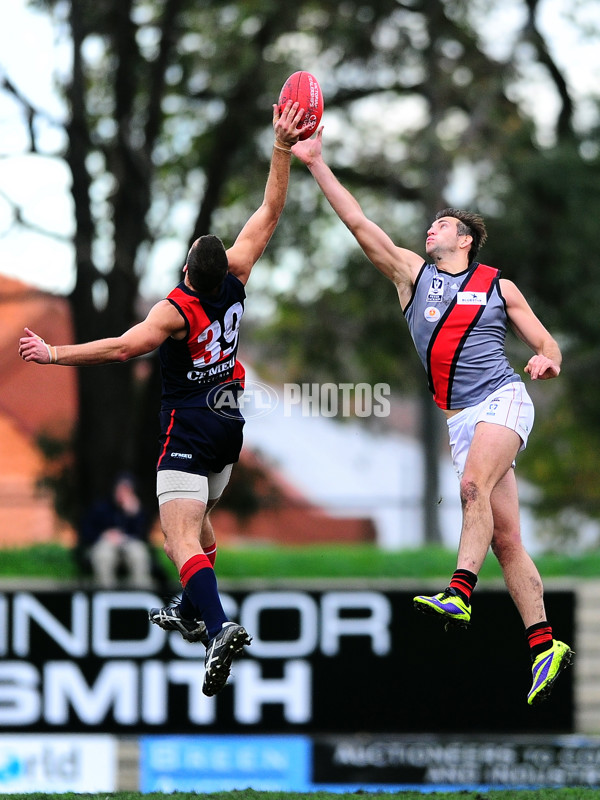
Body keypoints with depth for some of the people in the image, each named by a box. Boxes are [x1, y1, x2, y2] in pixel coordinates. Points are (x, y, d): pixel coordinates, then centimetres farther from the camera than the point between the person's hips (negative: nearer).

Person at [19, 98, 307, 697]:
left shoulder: (177, 310, -20)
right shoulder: (233, 282, -5)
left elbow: (123, 347, -30)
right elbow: (269, 214, 0)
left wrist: (54, 354, -25)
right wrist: (283, 151, 2)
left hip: (187, 431, -8)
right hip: (228, 424, 8)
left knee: (182, 541, -17)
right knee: (198, 518, 29)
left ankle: (220, 628, -37)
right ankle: (193, 614, 42)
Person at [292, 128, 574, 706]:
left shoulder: (499, 287, 10)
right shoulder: (412, 273, 15)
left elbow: (545, 343, 13)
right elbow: (358, 224, 9)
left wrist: (548, 360, -11)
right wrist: (316, 165, 3)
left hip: (502, 401, -3)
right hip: (455, 418, 3)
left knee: (474, 484, -31)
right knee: (505, 540, -2)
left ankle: (459, 592, -43)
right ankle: (544, 645, -3)